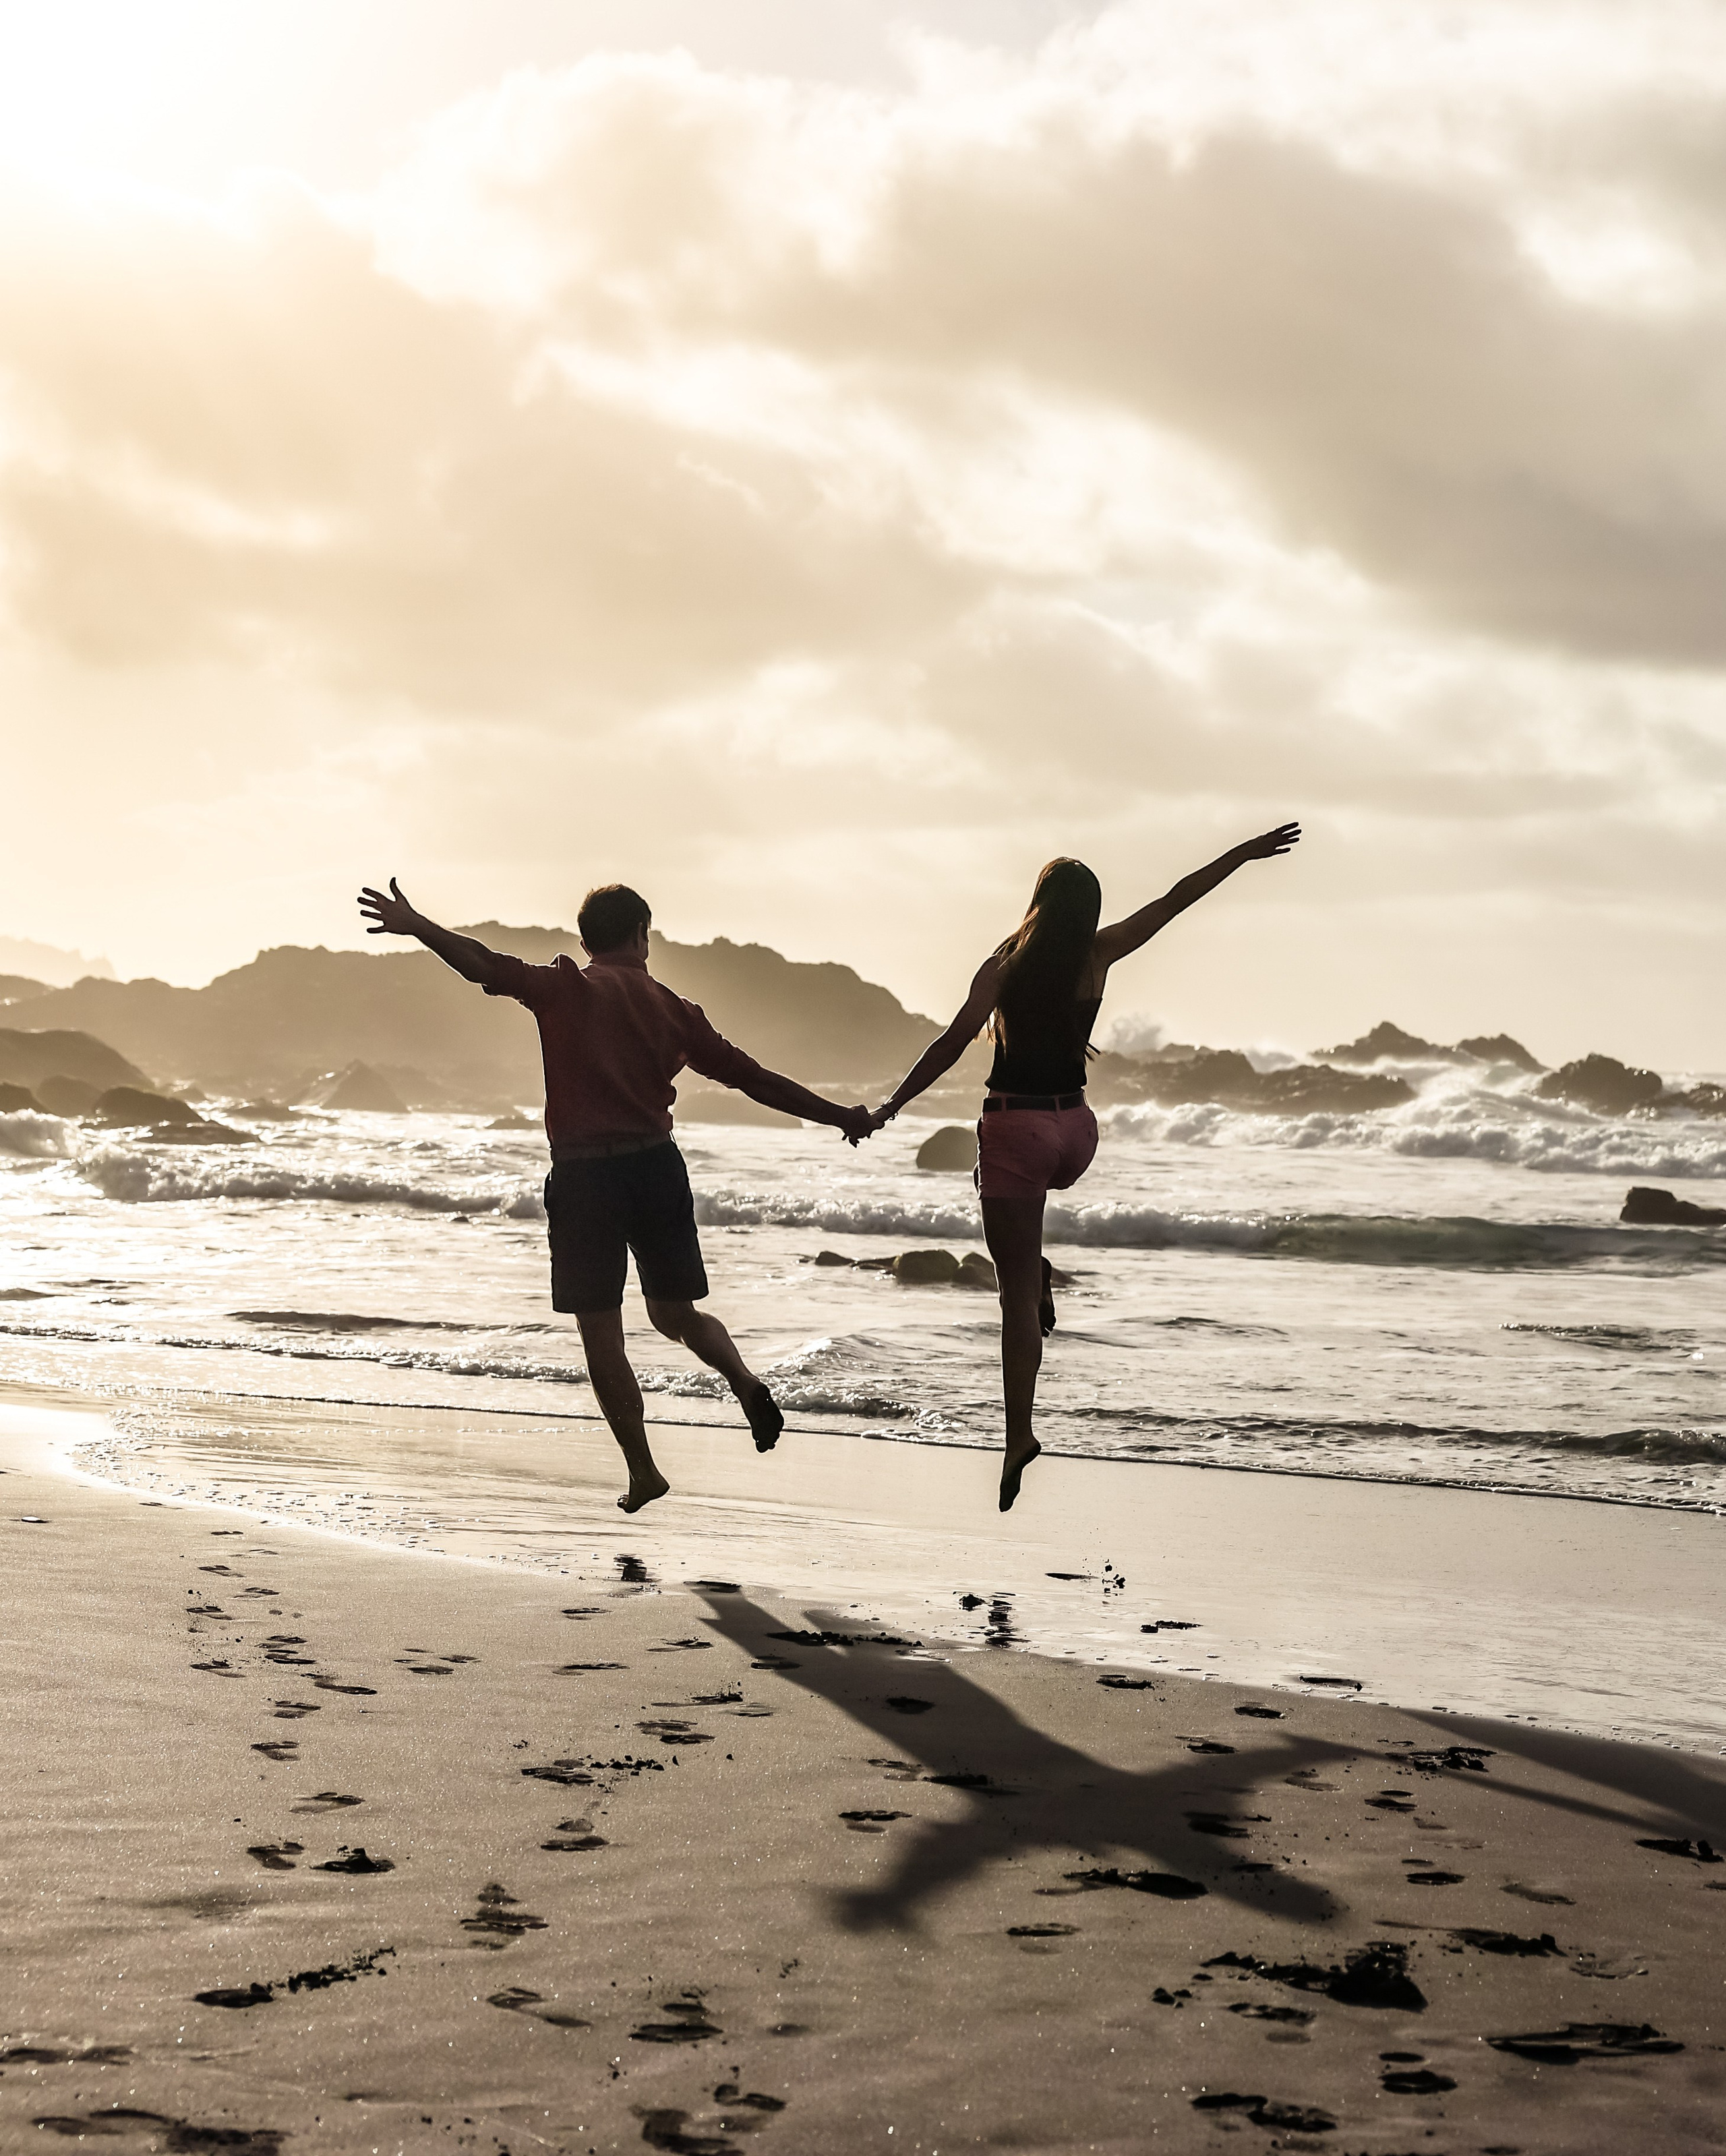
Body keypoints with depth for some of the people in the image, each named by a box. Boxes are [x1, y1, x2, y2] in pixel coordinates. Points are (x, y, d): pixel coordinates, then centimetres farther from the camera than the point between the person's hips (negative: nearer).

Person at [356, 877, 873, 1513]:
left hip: (584, 1175, -3)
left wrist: (415, 926, -17)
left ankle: (643, 1471, 6)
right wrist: (840, 1117, 20)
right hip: (657, 1167, 3)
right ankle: (744, 1379, -9)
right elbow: (753, 1078, 12)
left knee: (601, 1336, 6)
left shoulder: (565, 990, 1)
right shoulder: (671, 1007, 10)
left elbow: (488, 967, -16)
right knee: (675, 1314, 19)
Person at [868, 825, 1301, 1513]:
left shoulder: (1005, 966, -9)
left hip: (1015, 1131, -4)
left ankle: (1020, 1436, -6)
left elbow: (957, 1039, -19)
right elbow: (1177, 898, 9)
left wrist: (890, 1107, -16)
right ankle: (1039, 1274, 19)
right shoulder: (1097, 958, 0)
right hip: (1075, 1128, 4)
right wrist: (1243, 854, 18)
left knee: (1017, 1295, -2)